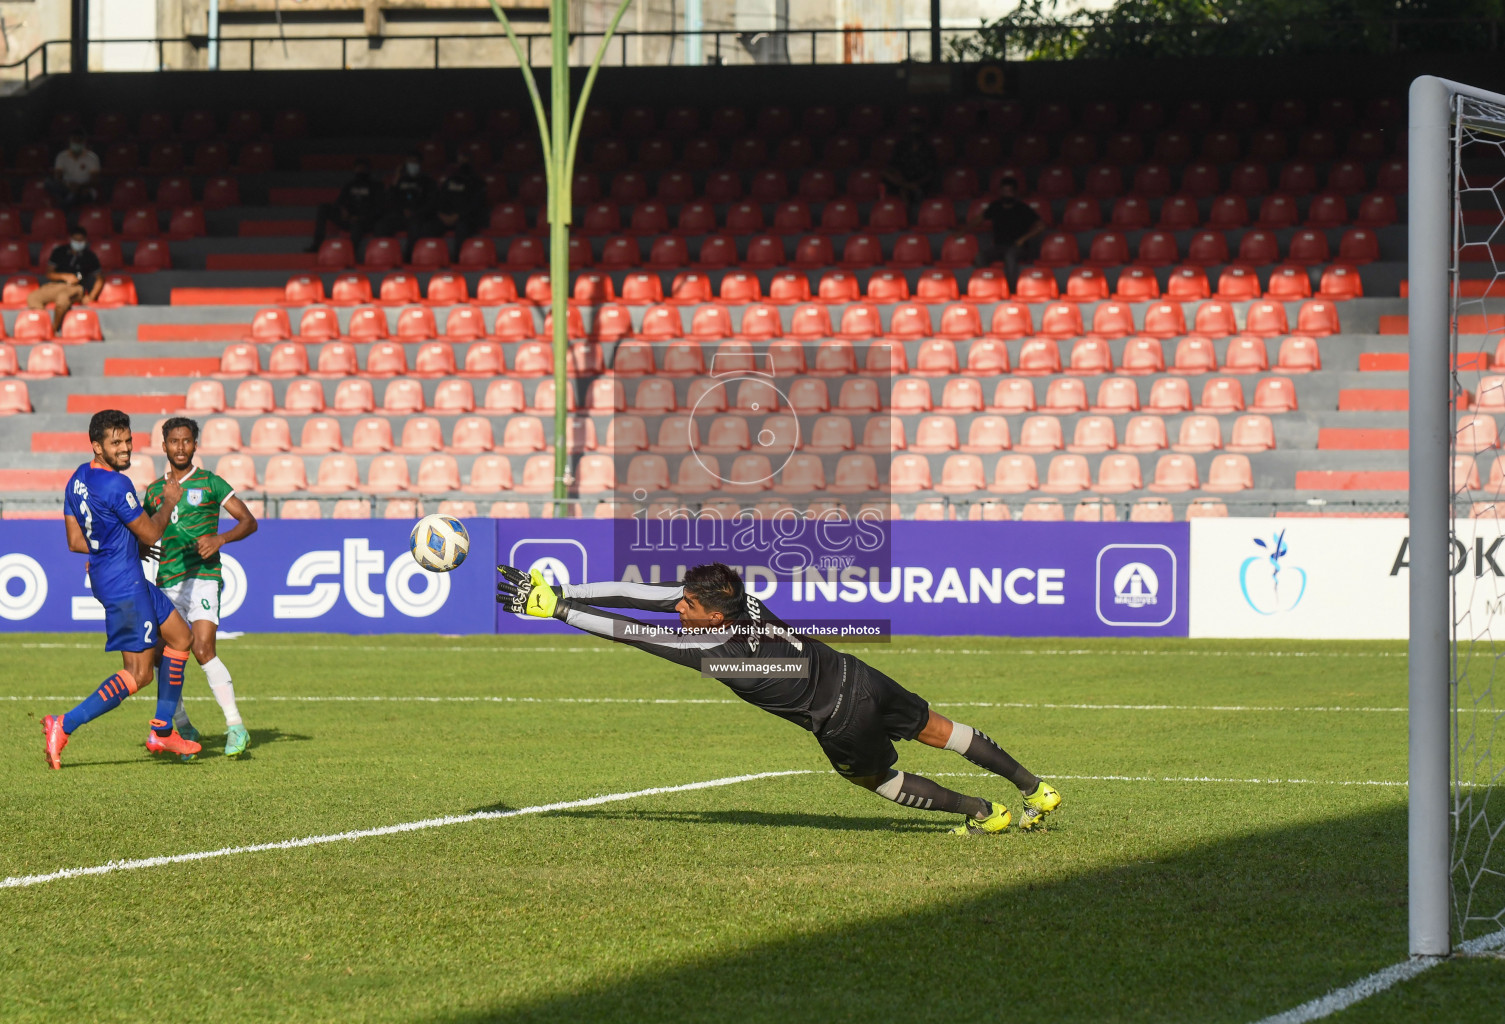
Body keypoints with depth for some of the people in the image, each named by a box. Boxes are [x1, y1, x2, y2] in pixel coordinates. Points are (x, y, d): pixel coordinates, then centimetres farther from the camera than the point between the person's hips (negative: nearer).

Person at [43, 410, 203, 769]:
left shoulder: (78, 479, 7)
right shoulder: (115, 485, -22)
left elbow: (75, 541, 13)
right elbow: (150, 534, -13)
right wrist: (169, 502, 4)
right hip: (123, 584, -10)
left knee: (180, 636, 19)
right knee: (138, 675, -7)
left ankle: (162, 731, 21)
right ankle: (63, 726, -12)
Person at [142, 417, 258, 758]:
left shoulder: (209, 483, 3)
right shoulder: (154, 490, 15)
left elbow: (249, 521, 2)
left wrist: (220, 539, -15)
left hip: (202, 577, -5)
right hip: (166, 583, 5)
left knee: (203, 650, -20)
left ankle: (235, 726, -16)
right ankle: (182, 727, 19)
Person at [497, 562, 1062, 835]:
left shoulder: (713, 650, -30)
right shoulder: (733, 595, -12)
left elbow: (628, 631, -28)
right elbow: (635, 593, -12)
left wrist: (555, 608, -24)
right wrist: (560, 591, -14)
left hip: (843, 721, -6)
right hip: (860, 677, 6)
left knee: (877, 780, 22)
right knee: (938, 731, 21)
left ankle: (982, 812, 29)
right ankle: (1036, 788, 33)